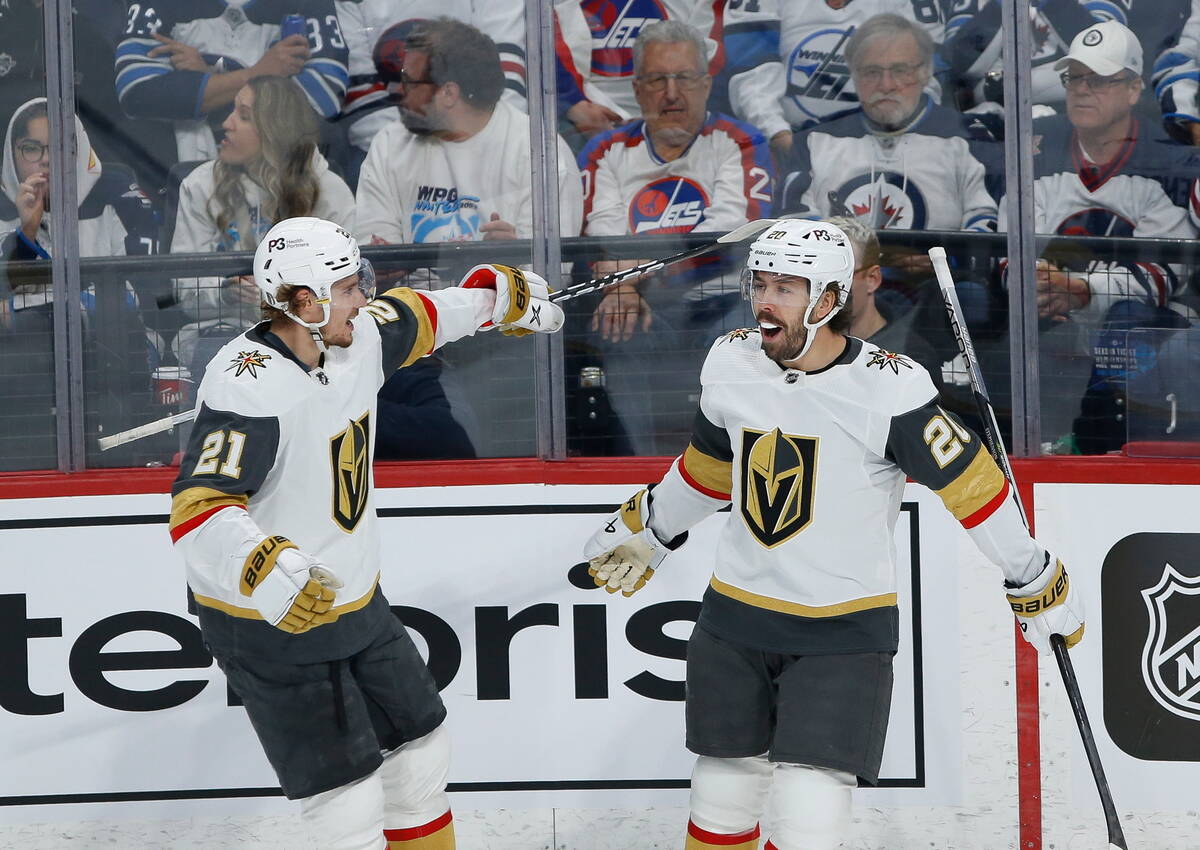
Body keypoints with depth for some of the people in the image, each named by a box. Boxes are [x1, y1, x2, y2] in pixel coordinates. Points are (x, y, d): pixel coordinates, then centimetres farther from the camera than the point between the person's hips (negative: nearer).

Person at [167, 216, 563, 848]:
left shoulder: (357, 339, -4)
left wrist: (499, 297, 31)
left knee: (421, 750, 19)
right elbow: (199, 508, -38)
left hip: (356, 602, 9)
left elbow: (412, 320, 19)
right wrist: (263, 569, -54)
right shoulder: (249, 387, -29)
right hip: (269, 629, -9)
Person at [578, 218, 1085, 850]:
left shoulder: (888, 388, -19)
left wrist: (1039, 586, -6)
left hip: (845, 632, -5)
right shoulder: (730, 365, -2)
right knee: (722, 799, 13)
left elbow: (969, 484, -12)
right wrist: (643, 532, 28)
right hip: (734, 618, 5)